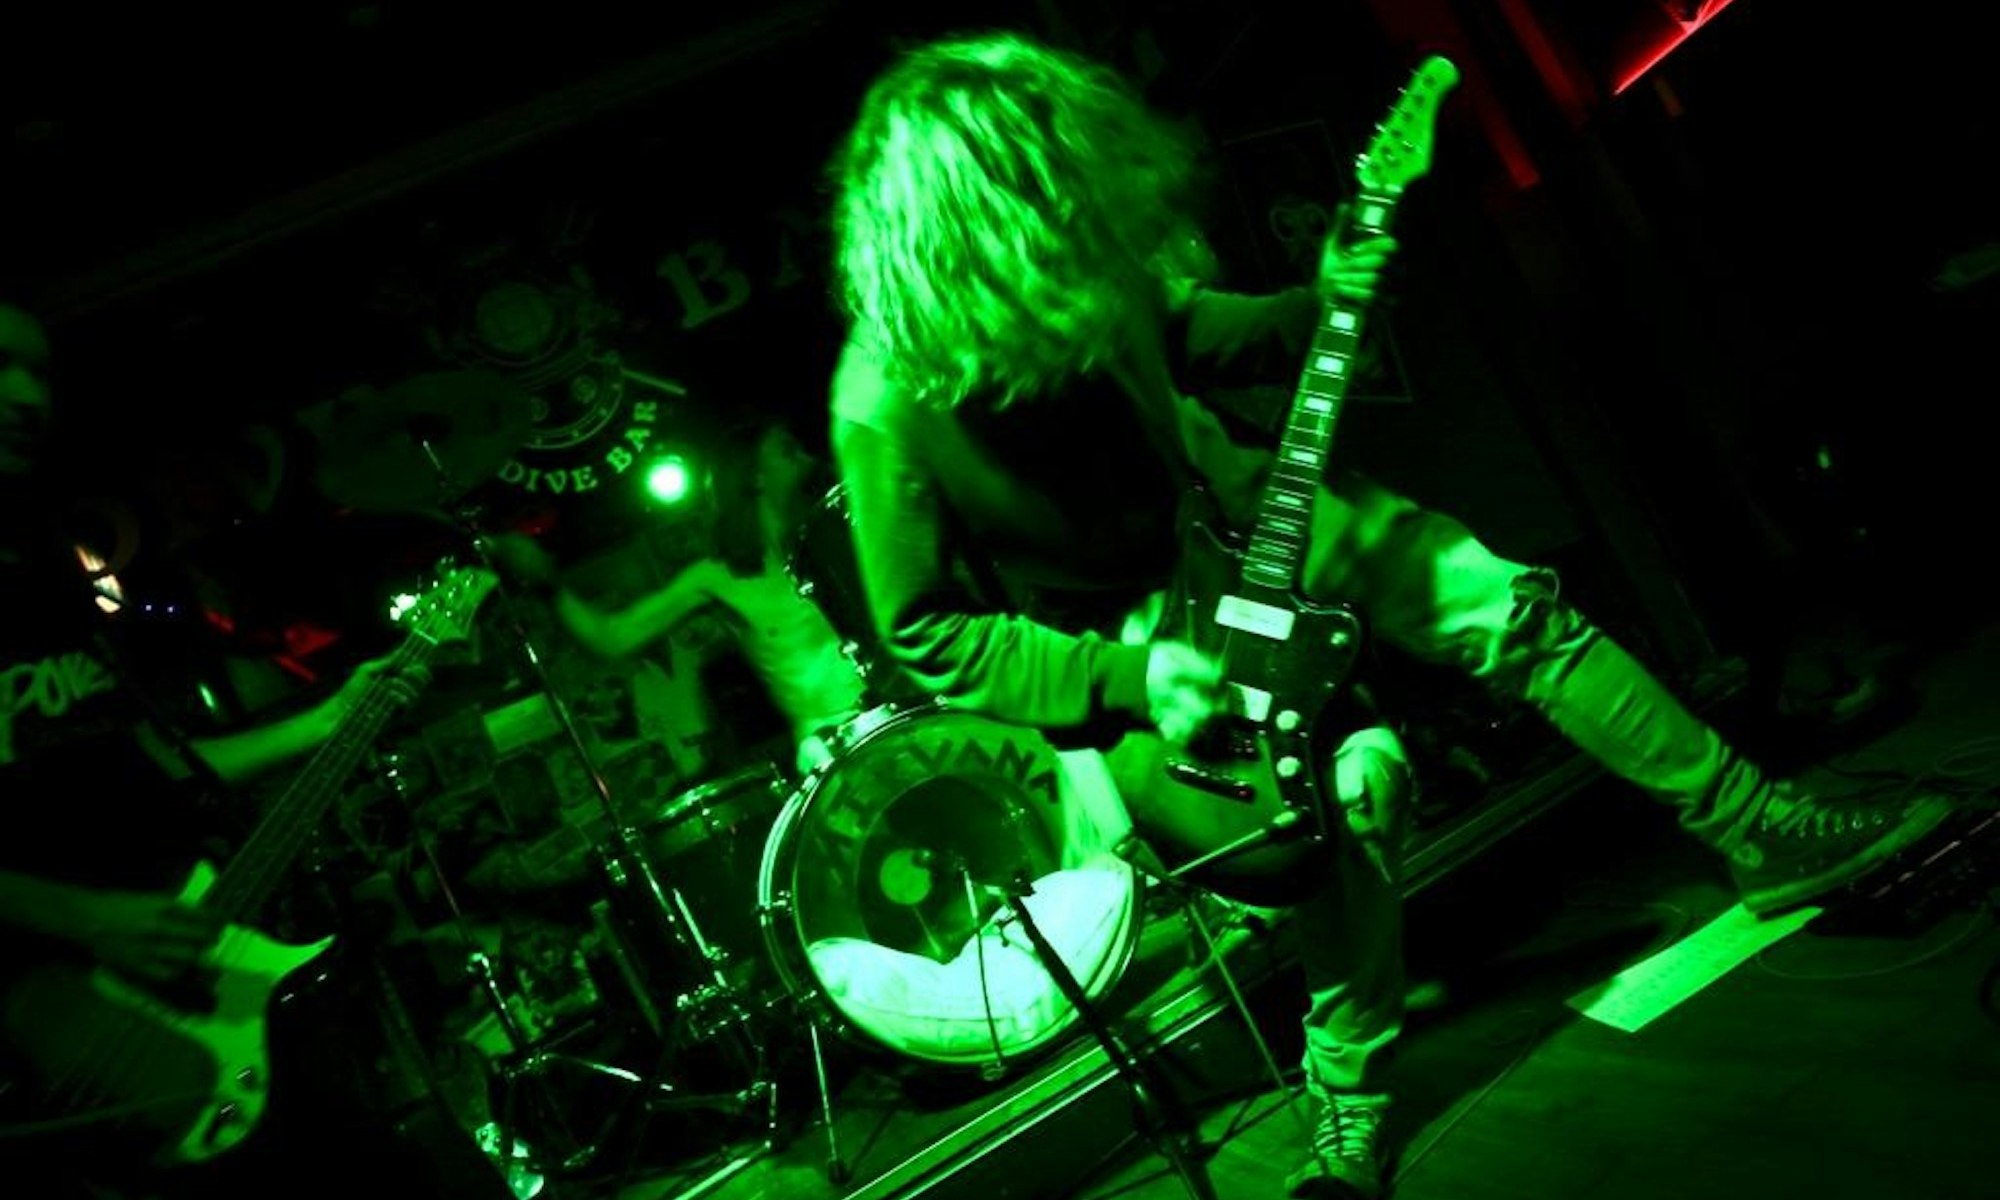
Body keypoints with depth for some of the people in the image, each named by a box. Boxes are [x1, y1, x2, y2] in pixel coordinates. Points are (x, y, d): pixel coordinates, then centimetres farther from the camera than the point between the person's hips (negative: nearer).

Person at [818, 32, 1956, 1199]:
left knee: (1506, 598, -6)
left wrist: (1326, 305, -11)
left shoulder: (1085, 278, -15)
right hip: (1107, 655, -5)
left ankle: (1762, 831, 10)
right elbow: (926, 635, -20)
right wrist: (1126, 675, -29)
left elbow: (1189, 334, 6)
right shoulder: (891, 402, -29)